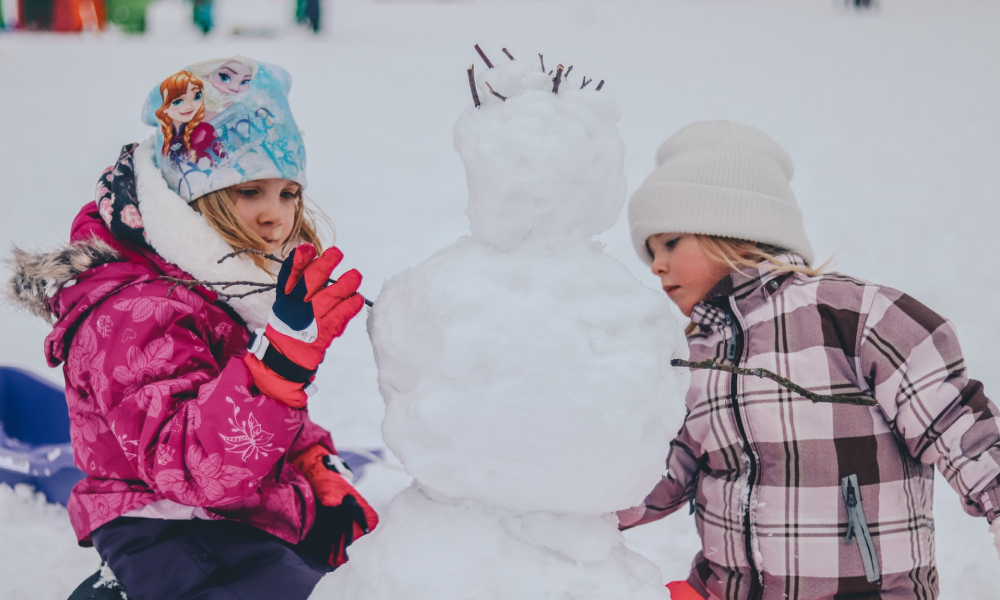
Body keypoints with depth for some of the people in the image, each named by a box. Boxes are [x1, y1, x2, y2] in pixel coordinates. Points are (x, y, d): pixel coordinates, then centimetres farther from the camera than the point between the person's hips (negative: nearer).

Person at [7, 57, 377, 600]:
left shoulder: (234, 288, 8)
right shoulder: (134, 315, -22)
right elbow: (193, 466, -35)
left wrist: (322, 475, 4)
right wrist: (281, 354, -44)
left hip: (262, 521, 9)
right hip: (178, 546, -9)